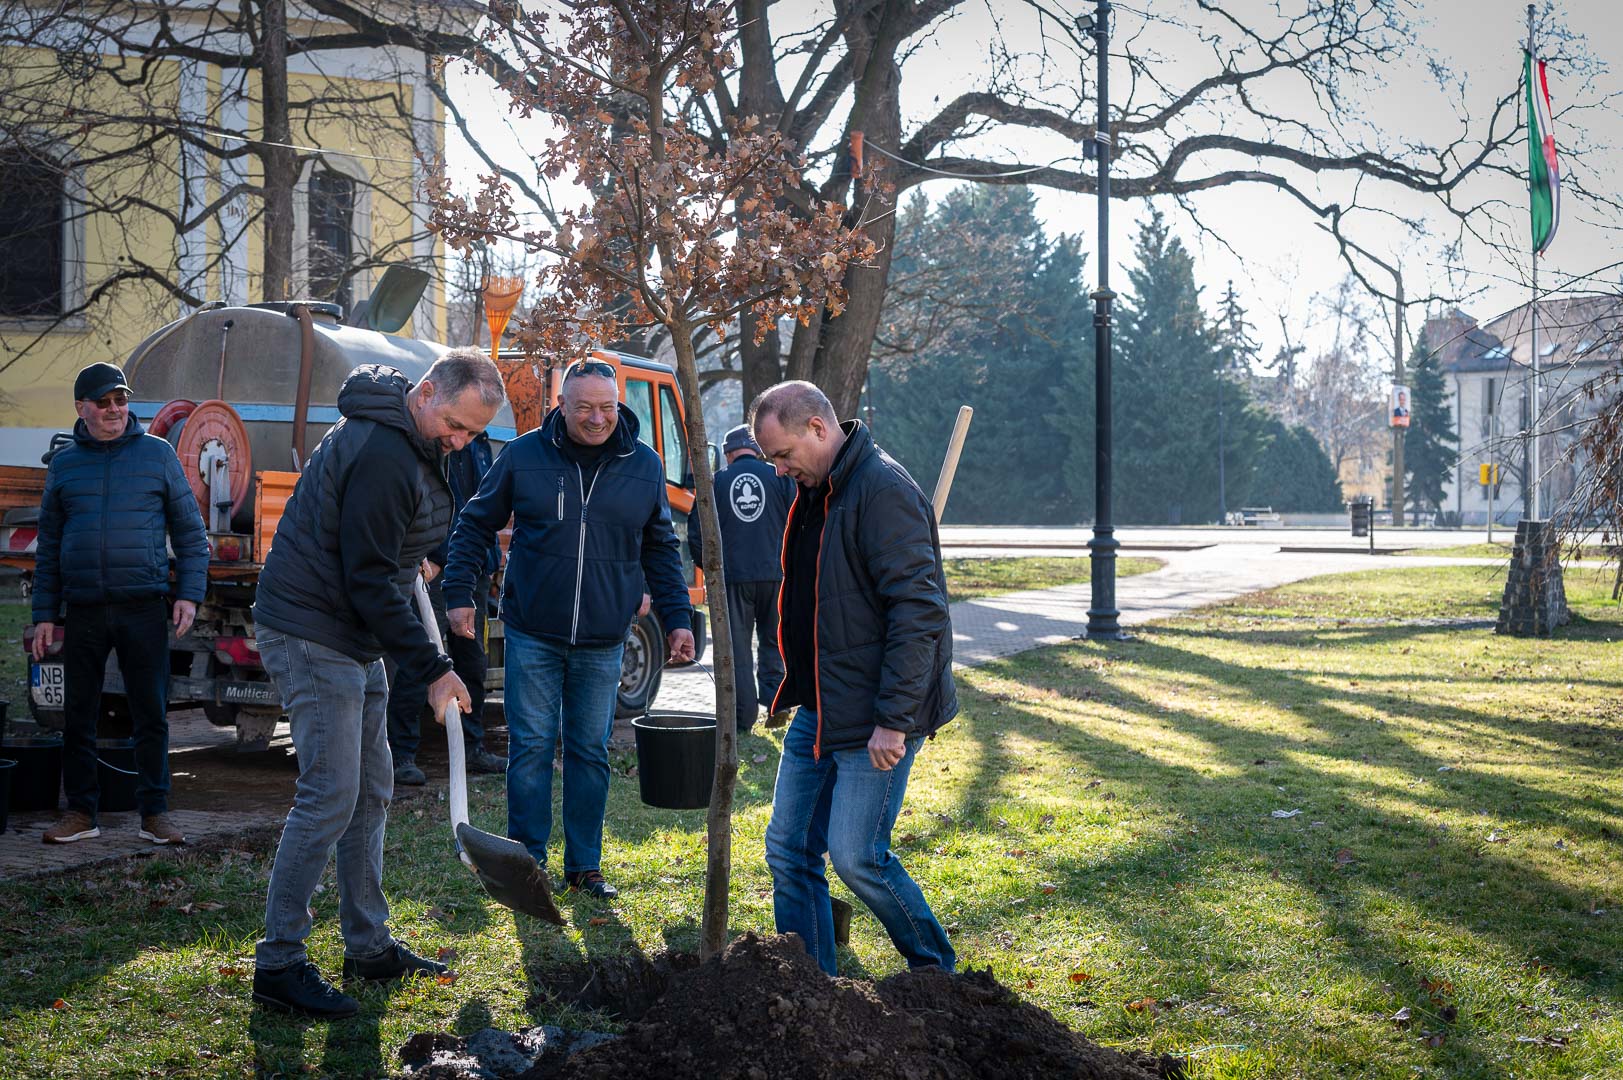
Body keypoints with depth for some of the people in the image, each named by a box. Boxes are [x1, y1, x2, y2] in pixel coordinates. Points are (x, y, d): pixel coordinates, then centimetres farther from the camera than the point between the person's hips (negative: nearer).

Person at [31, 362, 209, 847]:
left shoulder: (157, 454, 4)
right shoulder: (64, 464, 10)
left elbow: (190, 531, 7)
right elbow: (48, 547, 13)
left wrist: (189, 594, -3)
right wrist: (45, 615, 7)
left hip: (144, 607, -2)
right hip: (83, 611, 2)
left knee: (151, 713, 1)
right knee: (78, 715, 6)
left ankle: (154, 811, 9)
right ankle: (81, 812, 16)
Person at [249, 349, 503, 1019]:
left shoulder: (409, 442, 9)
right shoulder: (381, 454, -23)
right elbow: (368, 579, -23)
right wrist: (431, 668, -20)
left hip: (351, 636, 10)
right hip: (311, 635, -10)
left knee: (371, 791, 13)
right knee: (330, 797, -11)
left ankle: (368, 946, 22)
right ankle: (277, 965, -4)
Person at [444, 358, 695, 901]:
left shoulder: (644, 465, 2)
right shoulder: (524, 455, -4)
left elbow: (660, 549, 11)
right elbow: (475, 525, 6)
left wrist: (677, 620, 5)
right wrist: (459, 594, 0)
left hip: (602, 642, 2)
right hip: (532, 635, -2)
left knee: (591, 752, 9)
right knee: (531, 747, 1)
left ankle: (585, 865, 20)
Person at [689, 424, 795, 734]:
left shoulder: (716, 482, 4)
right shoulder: (780, 478, 3)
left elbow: (696, 535, 5)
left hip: (732, 576, 0)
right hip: (775, 574, 0)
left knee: (737, 648, 6)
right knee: (773, 641, 15)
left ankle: (743, 718, 6)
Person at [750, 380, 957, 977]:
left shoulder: (883, 491, -17)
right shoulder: (814, 491, 12)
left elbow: (918, 610, -22)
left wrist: (894, 719, -23)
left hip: (874, 719, -9)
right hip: (817, 710, 9)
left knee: (856, 857, -6)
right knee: (789, 849, 8)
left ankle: (935, 972, 16)